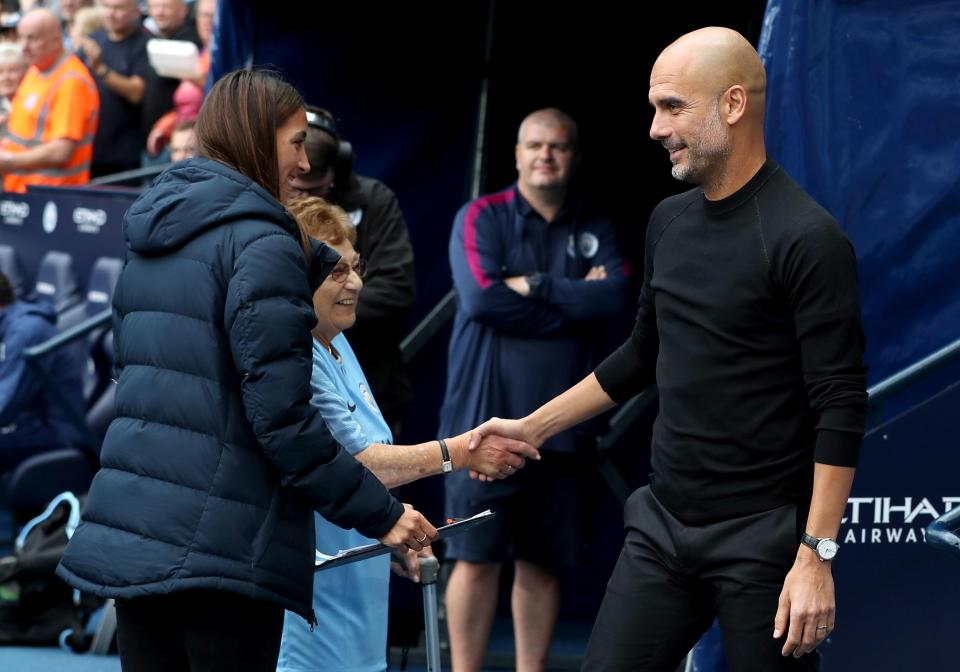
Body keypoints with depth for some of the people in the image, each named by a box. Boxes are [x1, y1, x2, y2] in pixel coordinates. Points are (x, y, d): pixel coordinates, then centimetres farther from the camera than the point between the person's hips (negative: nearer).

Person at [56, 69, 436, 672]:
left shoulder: (149, 244, 16)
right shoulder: (261, 244, -10)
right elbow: (281, 416, -16)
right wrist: (381, 515, -12)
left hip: (129, 530, 8)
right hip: (222, 545, -8)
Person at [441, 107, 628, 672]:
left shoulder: (596, 228, 12)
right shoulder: (483, 218, 2)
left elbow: (616, 296, -5)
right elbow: (483, 298, -14)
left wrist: (535, 286, -11)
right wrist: (575, 301, -7)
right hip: (488, 415, -3)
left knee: (544, 560, 6)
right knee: (478, 557, -3)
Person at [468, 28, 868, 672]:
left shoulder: (807, 238, -14)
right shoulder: (670, 221, 9)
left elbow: (841, 409, -16)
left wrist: (816, 555, -20)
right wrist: (533, 427, 21)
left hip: (762, 539, -7)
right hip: (664, 524, 7)